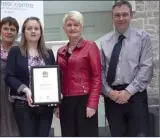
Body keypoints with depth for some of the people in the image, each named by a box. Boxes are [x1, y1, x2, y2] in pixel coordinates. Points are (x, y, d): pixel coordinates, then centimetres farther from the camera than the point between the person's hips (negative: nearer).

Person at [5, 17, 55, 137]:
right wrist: (25, 89, -20)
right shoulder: (15, 51, 3)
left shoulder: (49, 53, 13)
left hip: (46, 105, 3)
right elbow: (9, 77, -5)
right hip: (24, 105, -3)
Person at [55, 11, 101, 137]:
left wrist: (92, 104, -14)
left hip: (84, 100, -5)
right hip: (66, 102, 6)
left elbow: (97, 77, -8)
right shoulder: (61, 51, 13)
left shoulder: (90, 46, -4)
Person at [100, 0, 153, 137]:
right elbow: (100, 70, 6)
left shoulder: (142, 37, 1)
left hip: (135, 95, -2)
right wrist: (108, 91, -8)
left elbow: (147, 68, -7)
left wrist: (128, 91, -13)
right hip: (111, 97, 3)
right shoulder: (105, 41, 8)